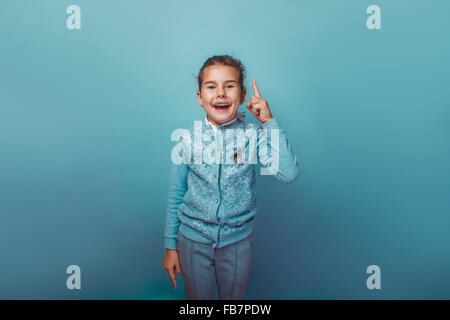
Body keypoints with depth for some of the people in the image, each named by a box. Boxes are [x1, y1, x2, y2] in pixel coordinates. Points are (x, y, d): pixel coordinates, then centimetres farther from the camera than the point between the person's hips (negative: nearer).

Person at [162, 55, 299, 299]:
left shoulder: (253, 133, -13)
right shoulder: (188, 138, -10)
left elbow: (288, 173, -27)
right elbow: (176, 195, -2)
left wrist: (269, 121, -24)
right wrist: (171, 246, 3)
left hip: (238, 241, 0)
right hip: (193, 239, 0)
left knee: (233, 298, 22)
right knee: (198, 298, 19)